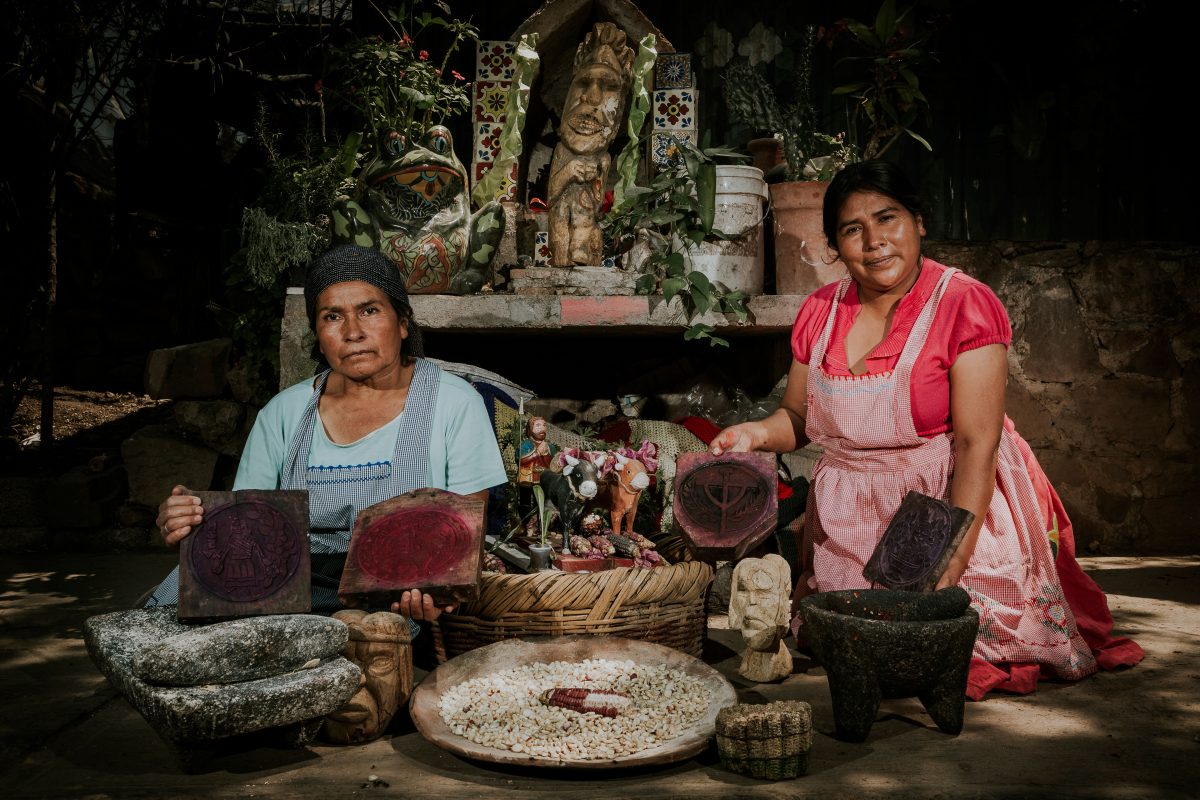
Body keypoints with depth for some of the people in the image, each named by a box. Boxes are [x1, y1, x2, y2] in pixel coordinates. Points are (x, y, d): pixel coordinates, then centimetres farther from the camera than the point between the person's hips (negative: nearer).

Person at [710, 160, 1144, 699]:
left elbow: (976, 443, -18)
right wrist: (757, 432, -10)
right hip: (848, 525, 4)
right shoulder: (819, 312, 4)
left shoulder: (964, 305, -12)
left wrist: (951, 562, -25)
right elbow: (797, 417, 13)